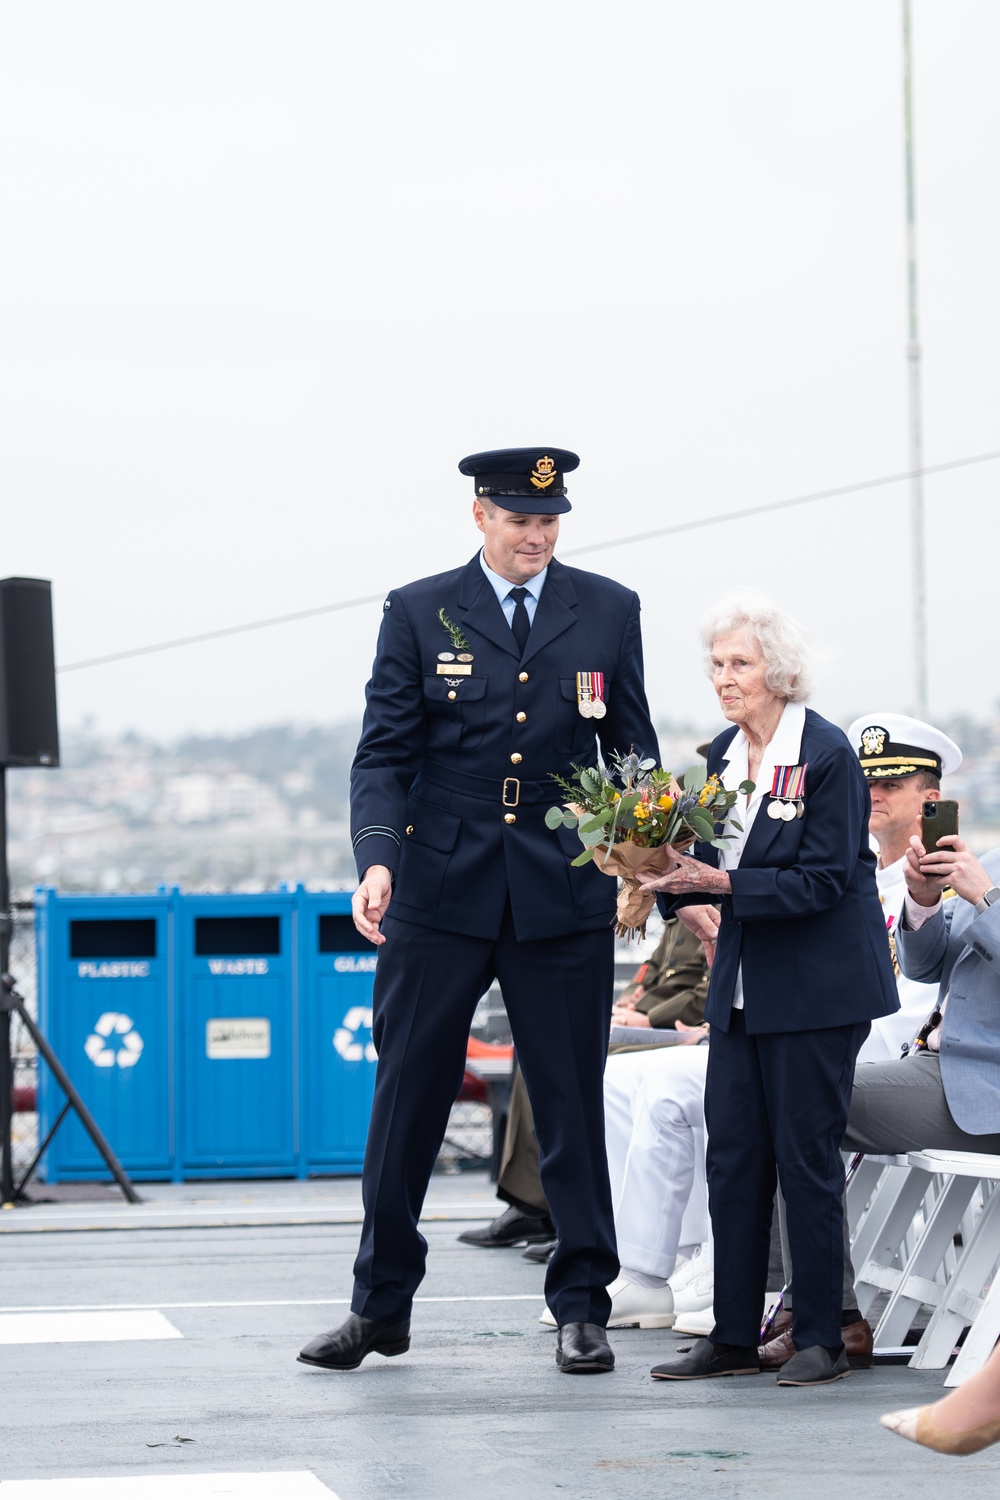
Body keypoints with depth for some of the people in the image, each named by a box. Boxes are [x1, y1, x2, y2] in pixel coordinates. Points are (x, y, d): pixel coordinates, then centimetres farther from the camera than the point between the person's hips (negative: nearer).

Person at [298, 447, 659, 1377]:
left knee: (572, 1104, 4)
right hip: (439, 891, 0)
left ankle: (581, 1308, 13)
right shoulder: (419, 613, 4)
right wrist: (377, 857, -16)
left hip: (564, 895, 1)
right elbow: (384, 753, -1)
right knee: (406, 1098, 4)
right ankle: (380, 1306, 15)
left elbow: (633, 746, 10)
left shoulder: (607, 611, 8)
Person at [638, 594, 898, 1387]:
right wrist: (677, 882, -11)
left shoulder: (827, 755, -13)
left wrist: (721, 885, -24)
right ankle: (734, 1336, 11)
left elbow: (823, 882, -17)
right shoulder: (725, 754, 8)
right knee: (732, 1154, 5)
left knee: (806, 1157, -3)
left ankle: (821, 1339, 6)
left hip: (817, 989, -7)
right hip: (744, 985, 7)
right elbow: (714, 862, 11)